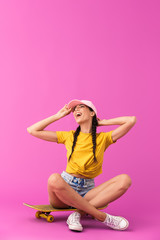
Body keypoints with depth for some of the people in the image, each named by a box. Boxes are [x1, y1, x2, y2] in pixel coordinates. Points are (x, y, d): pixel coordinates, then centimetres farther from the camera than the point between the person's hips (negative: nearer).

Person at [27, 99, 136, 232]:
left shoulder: (103, 138, 7)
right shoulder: (69, 136, 10)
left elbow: (132, 120, -2)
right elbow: (32, 130, 10)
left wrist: (104, 122, 8)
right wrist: (57, 116, 12)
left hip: (87, 191, 1)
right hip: (65, 188, 0)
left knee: (125, 179, -21)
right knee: (54, 179, -37)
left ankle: (78, 213, -30)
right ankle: (102, 216, -29)